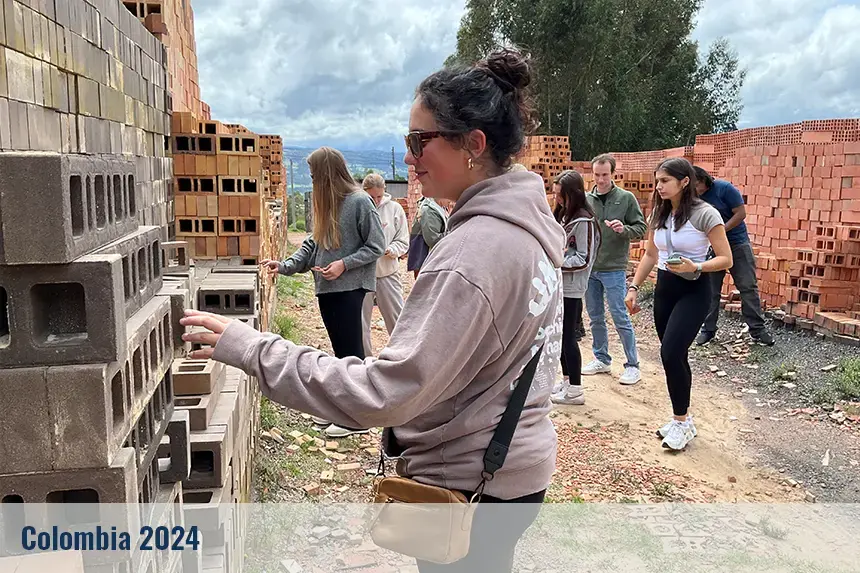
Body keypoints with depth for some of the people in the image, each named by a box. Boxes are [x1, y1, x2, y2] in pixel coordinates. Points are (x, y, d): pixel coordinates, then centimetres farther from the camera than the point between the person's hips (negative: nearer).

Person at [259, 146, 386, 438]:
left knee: (351, 350, -3)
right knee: (340, 349, 14)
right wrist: (285, 265, 3)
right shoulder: (325, 204, 13)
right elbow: (313, 245, 15)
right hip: (326, 288, 7)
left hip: (350, 287, -7)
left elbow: (376, 246, -10)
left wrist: (344, 264, -17)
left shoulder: (360, 202, -11)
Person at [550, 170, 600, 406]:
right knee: (561, 336, 14)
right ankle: (567, 382, 27)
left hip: (571, 289, -8)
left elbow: (584, 259, -17)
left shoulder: (583, 220, -15)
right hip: (559, 285, 8)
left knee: (568, 338, -2)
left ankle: (575, 391, 8)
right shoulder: (564, 215, 11)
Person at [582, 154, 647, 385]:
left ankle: (633, 365, 8)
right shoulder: (585, 200, 5)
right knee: (595, 317, 13)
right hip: (589, 268, 4)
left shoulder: (626, 198, -2)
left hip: (614, 268, -4)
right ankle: (601, 359, 27)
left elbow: (641, 228, -1)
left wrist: (624, 229, -20)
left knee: (620, 318, -2)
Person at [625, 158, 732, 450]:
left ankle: (681, 421, 1)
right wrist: (633, 288, 9)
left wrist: (695, 267, -27)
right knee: (674, 356, 9)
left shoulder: (705, 214, -13)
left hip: (693, 290, -6)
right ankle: (682, 419, 23)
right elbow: (650, 255, 15)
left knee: (671, 352, -16)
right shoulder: (659, 214, 6)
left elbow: (726, 259, -12)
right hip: (664, 288, 6)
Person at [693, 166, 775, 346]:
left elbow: (741, 213, -15)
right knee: (710, 290, 6)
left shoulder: (724, 188, -15)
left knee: (748, 287, 0)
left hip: (737, 243, -3)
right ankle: (708, 329, 15)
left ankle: (758, 329, 7)